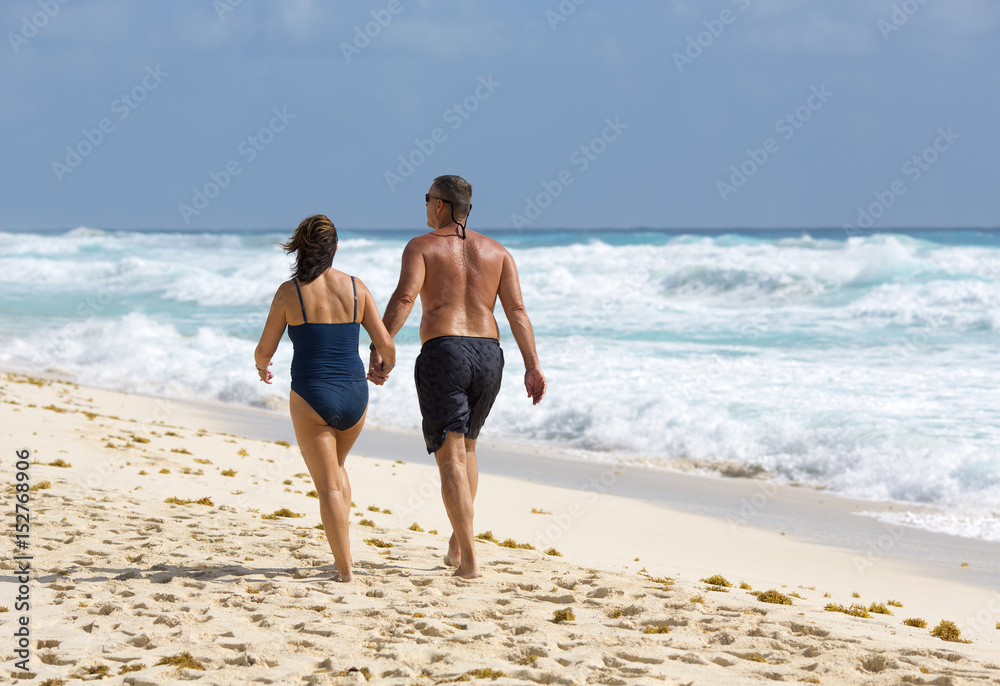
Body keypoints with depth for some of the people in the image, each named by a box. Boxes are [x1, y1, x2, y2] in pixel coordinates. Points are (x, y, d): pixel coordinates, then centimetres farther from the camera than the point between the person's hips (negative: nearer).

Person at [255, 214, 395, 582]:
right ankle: (343, 550, 22)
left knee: (328, 485, 4)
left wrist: (261, 367, 22)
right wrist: (387, 364, 24)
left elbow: (264, 350, -1)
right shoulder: (356, 287, 1)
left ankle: (344, 568, -4)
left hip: (311, 398, -3)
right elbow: (386, 344, 1)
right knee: (335, 467, 28)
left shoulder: (289, 292, -6)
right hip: (354, 396, 3)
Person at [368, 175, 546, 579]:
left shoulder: (422, 247, 2)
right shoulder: (496, 252, 14)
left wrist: (379, 350, -22)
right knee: (467, 447, 25)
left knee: (451, 457, -5)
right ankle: (457, 543, 22)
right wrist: (532, 365, 1)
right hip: (489, 356, 4)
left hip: (442, 353, -4)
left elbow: (404, 298, -15)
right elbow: (516, 310, 4)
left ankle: (469, 561, -14)